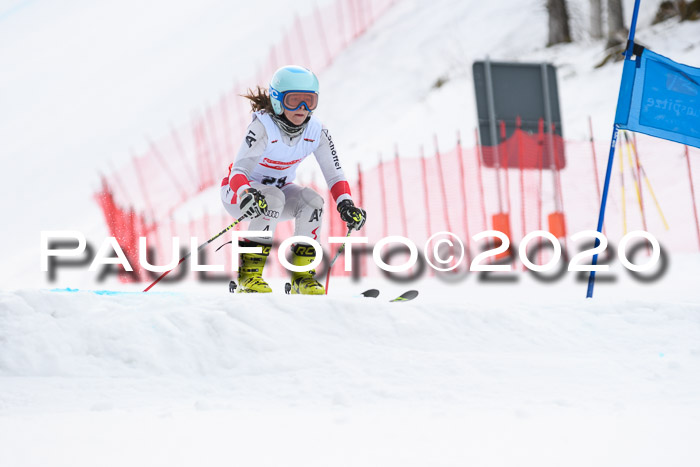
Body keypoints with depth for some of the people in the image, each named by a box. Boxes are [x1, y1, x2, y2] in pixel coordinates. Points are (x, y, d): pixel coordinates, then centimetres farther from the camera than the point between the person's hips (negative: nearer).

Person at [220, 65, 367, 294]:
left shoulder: (316, 131, -15)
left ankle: (302, 276, -13)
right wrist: (246, 194, -58)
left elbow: (335, 174, -12)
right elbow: (238, 170, -36)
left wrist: (346, 204, -32)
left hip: (280, 188, 4)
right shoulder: (263, 127, -29)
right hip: (239, 190, -4)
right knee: (273, 198, -35)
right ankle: (249, 275, -26)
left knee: (312, 200, -25)